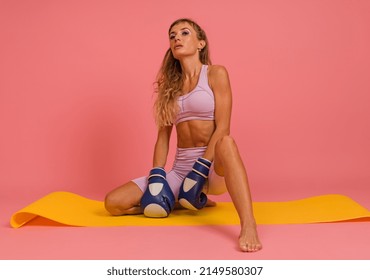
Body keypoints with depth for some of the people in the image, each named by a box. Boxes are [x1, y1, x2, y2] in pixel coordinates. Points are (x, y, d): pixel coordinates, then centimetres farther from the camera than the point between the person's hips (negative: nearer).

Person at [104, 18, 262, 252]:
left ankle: (249, 226, -46)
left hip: (215, 167, -5)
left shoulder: (216, 74, -1)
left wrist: (201, 171, -20)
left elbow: (222, 129, -10)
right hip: (181, 168, 5)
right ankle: (187, 202, 7)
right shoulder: (169, 84, 13)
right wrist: (156, 178, -4)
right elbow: (163, 135, 10)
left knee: (226, 142, -40)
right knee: (113, 203, -9)